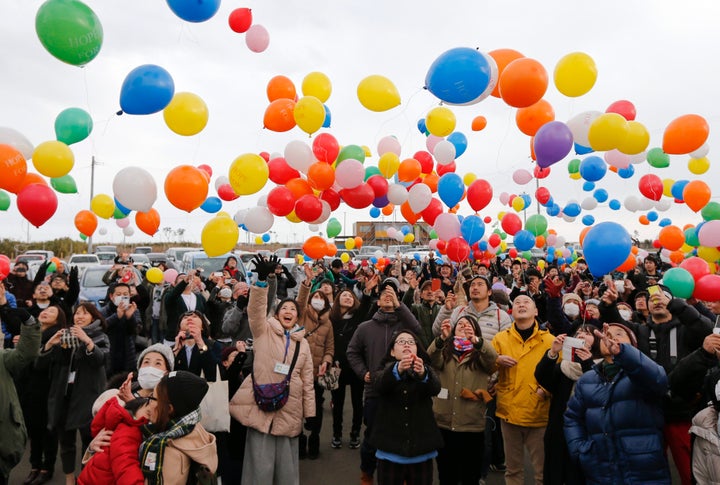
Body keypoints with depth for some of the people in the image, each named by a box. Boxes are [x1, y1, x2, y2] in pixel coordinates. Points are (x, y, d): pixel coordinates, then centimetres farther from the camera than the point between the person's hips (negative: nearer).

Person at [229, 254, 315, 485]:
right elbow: (255, 308, -17)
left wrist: (310, 413, 9)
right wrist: (262, 279, -33)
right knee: (261, 465, 2)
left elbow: (307, 380, 12)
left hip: (289, 411, 3)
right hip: (261, 406, -3)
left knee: (287, 466, 12)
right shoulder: (264, 331, 2)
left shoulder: (302, 343, 11)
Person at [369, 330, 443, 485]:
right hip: (390, 448, -1)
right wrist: (398, 369, -39)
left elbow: (435, 388, -14)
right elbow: (379, 384, -19)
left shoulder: (426, 370, 8)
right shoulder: (384, 371, 5)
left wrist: (423, 373, -36)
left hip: (421, 449, 1)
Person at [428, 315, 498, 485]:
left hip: (472, 426, -1)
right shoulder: (444, 350, 6)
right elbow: (432, 359, -14)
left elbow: (493, 359, -18)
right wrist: (442, 338, -33)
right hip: (443, 424, 1)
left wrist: (476, 340, -37)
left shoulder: (480, 353, 3)